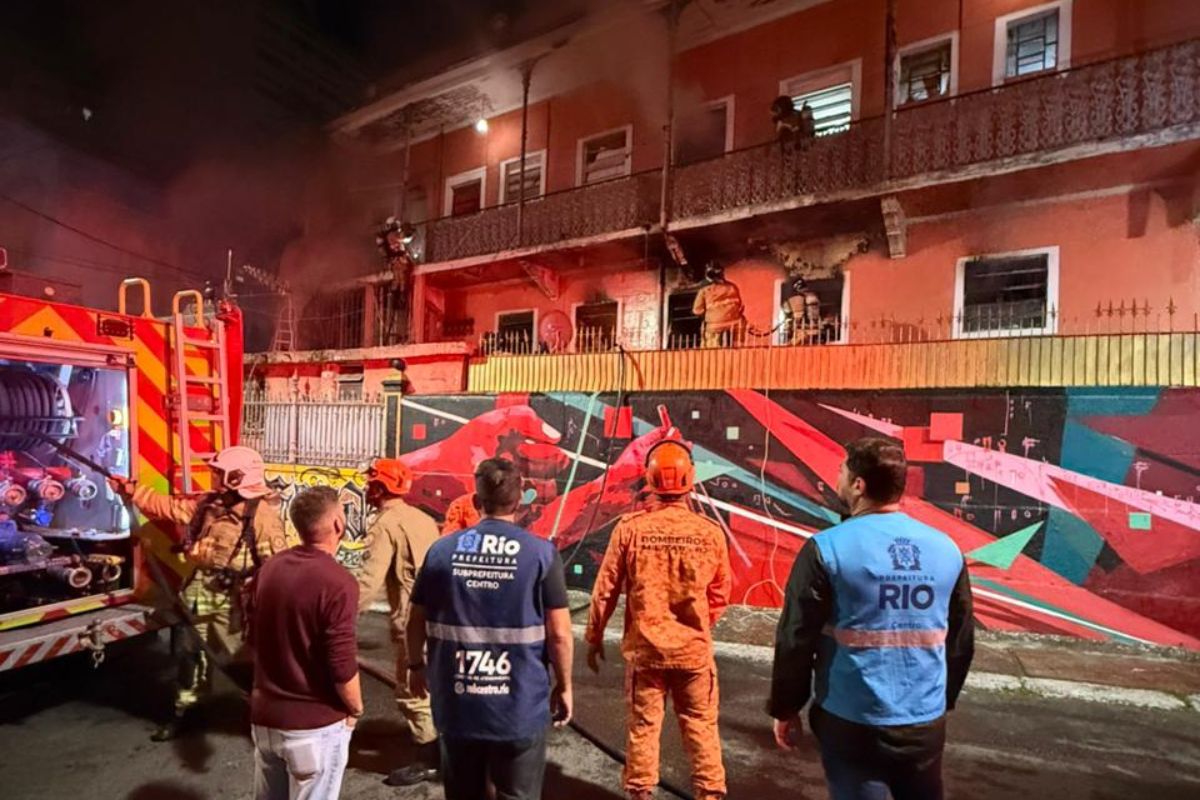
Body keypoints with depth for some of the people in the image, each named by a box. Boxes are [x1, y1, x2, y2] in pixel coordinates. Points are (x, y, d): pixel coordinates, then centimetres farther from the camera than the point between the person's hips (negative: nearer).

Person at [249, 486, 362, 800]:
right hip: (315, 723, -7)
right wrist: (356, 709, -4)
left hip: (264, 713, 7)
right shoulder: (337, 581, -24)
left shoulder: (270, 568, -1)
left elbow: (255, 637, 11)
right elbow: (343, 666, -23)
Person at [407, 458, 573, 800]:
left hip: (457, 703, 3)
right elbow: (559, 633, -11)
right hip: (520, 705, -2)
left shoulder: (441, 550, -4)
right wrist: (563, 685, 5)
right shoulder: (541, 553, -12)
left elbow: (417, 621, 5)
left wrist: (416, 665, 23)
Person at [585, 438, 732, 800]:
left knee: (643, 726, 16)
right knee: (701, 727, 17)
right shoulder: (710, 532, -11)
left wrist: (594, 637, 8)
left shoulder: (630, 528, -13)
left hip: (645, 648, 0)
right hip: (694, 648, 1)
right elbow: (719, 595, 0)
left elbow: (605, 590, -6)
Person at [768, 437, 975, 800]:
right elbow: (961, 643, 9)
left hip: (854, 722, -4)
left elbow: (796, 640, -12)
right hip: (926, 722, 5)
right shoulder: (947, 549, -1)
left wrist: (785, 709, 2)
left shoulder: (827, 548, -16)